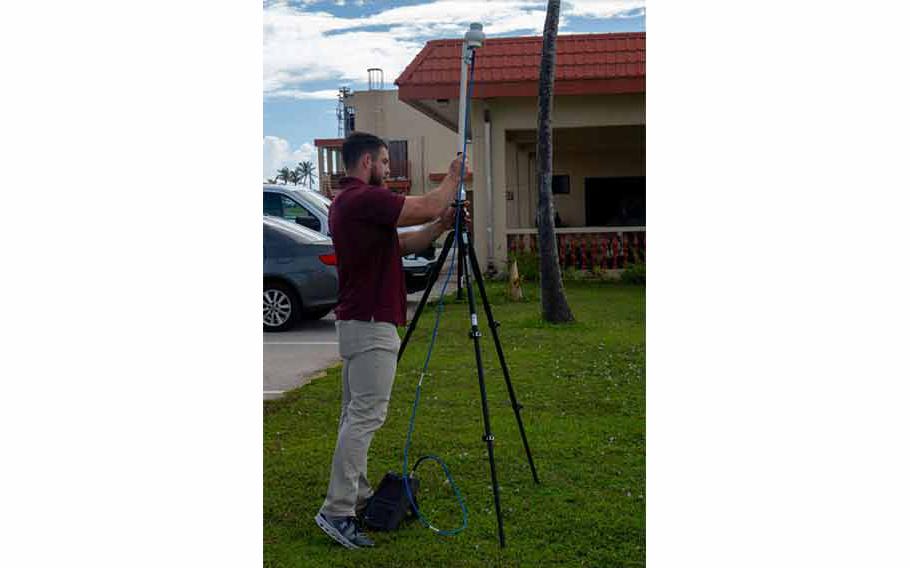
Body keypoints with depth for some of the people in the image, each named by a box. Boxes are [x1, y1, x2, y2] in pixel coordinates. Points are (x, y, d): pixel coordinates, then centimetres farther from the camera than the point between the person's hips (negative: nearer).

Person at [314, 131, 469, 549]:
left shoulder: (347, 202, 15)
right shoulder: (364, 198, -17)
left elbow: (401, 245, 18)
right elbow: (428, 206, -17)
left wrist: (441, 225, 7)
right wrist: (454, 176, 1)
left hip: (356, 322, 11)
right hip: (370, 325, -11)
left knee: (356, 413, 14)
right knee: (365, 415, -10)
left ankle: (357, 497, 22)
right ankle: (337, 512, -10)